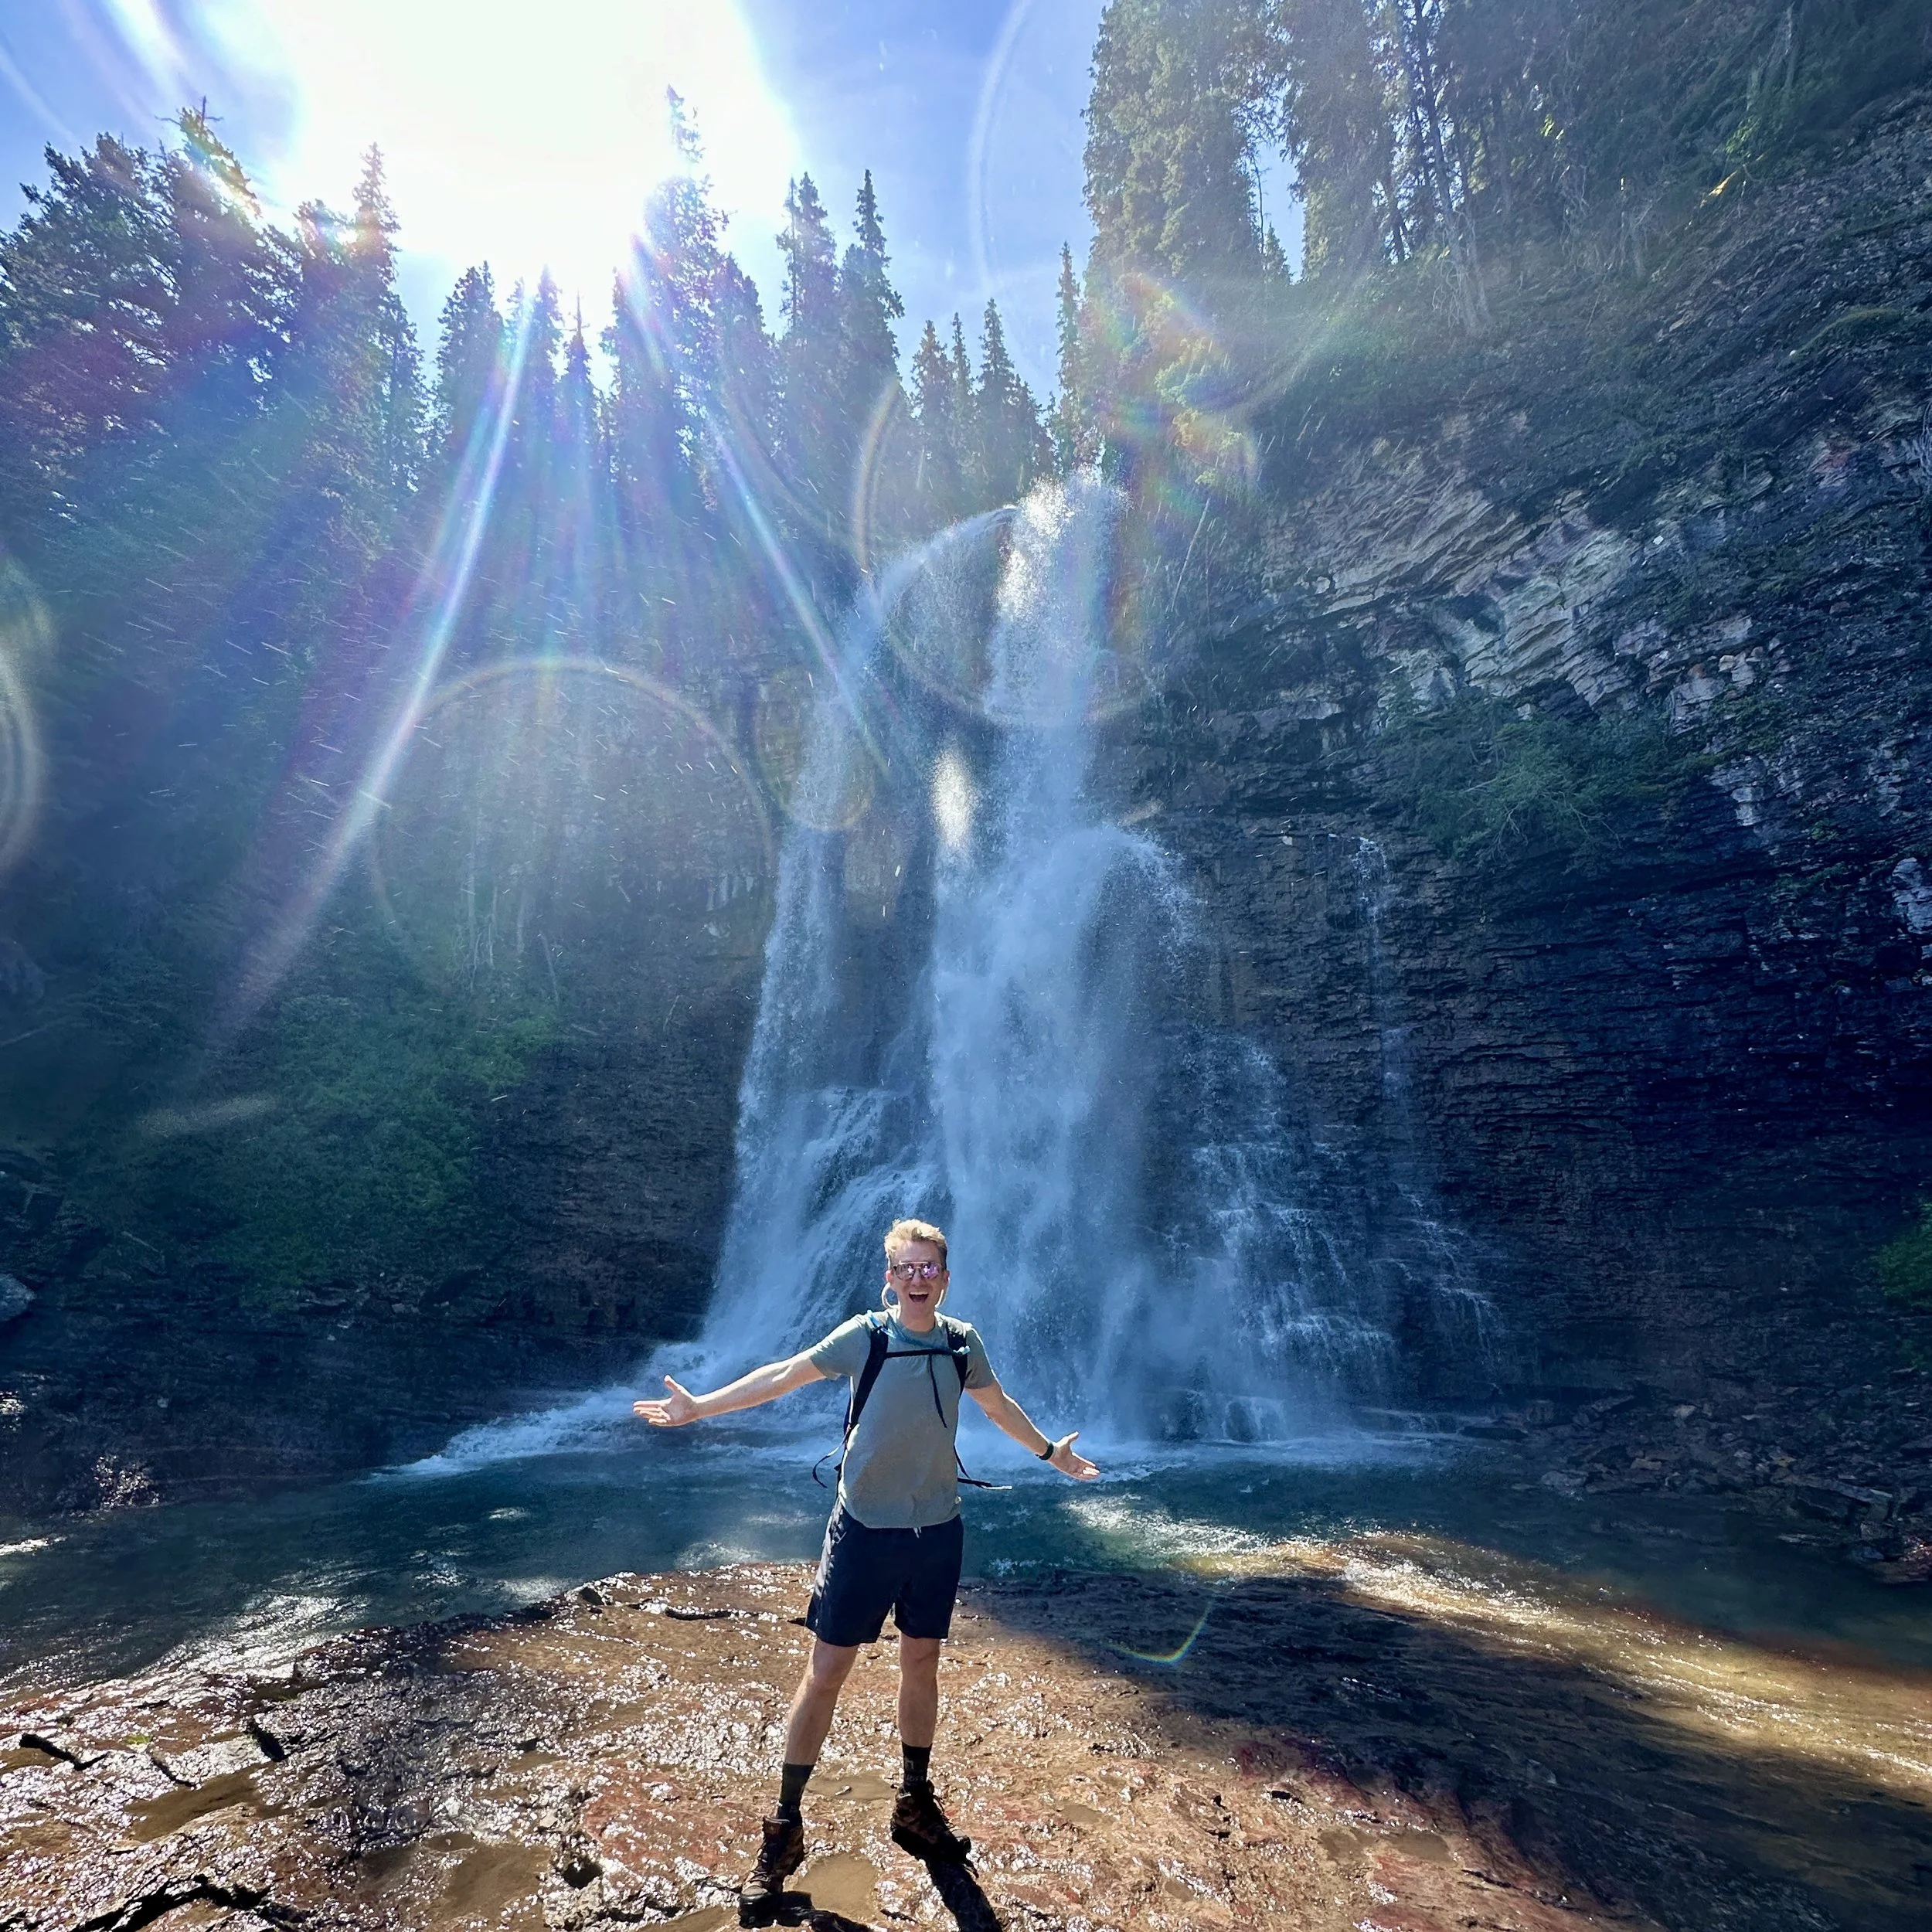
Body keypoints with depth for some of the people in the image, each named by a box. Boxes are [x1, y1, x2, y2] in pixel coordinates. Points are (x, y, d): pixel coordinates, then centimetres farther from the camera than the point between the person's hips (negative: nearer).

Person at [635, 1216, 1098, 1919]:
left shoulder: (963, 1342, -4)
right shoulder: (864, 1336, -14)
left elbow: (997, 1404, 13)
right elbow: (784, 1375, -8)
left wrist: (1050, 1451, 23)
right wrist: (699, 1407, -9)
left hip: (937, 1532, 3)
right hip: (865, 1530, -3)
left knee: (922, 1664, 17)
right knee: (825, 1673, 4)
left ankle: (916, 1807, 38)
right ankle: (784, 1829, 22)